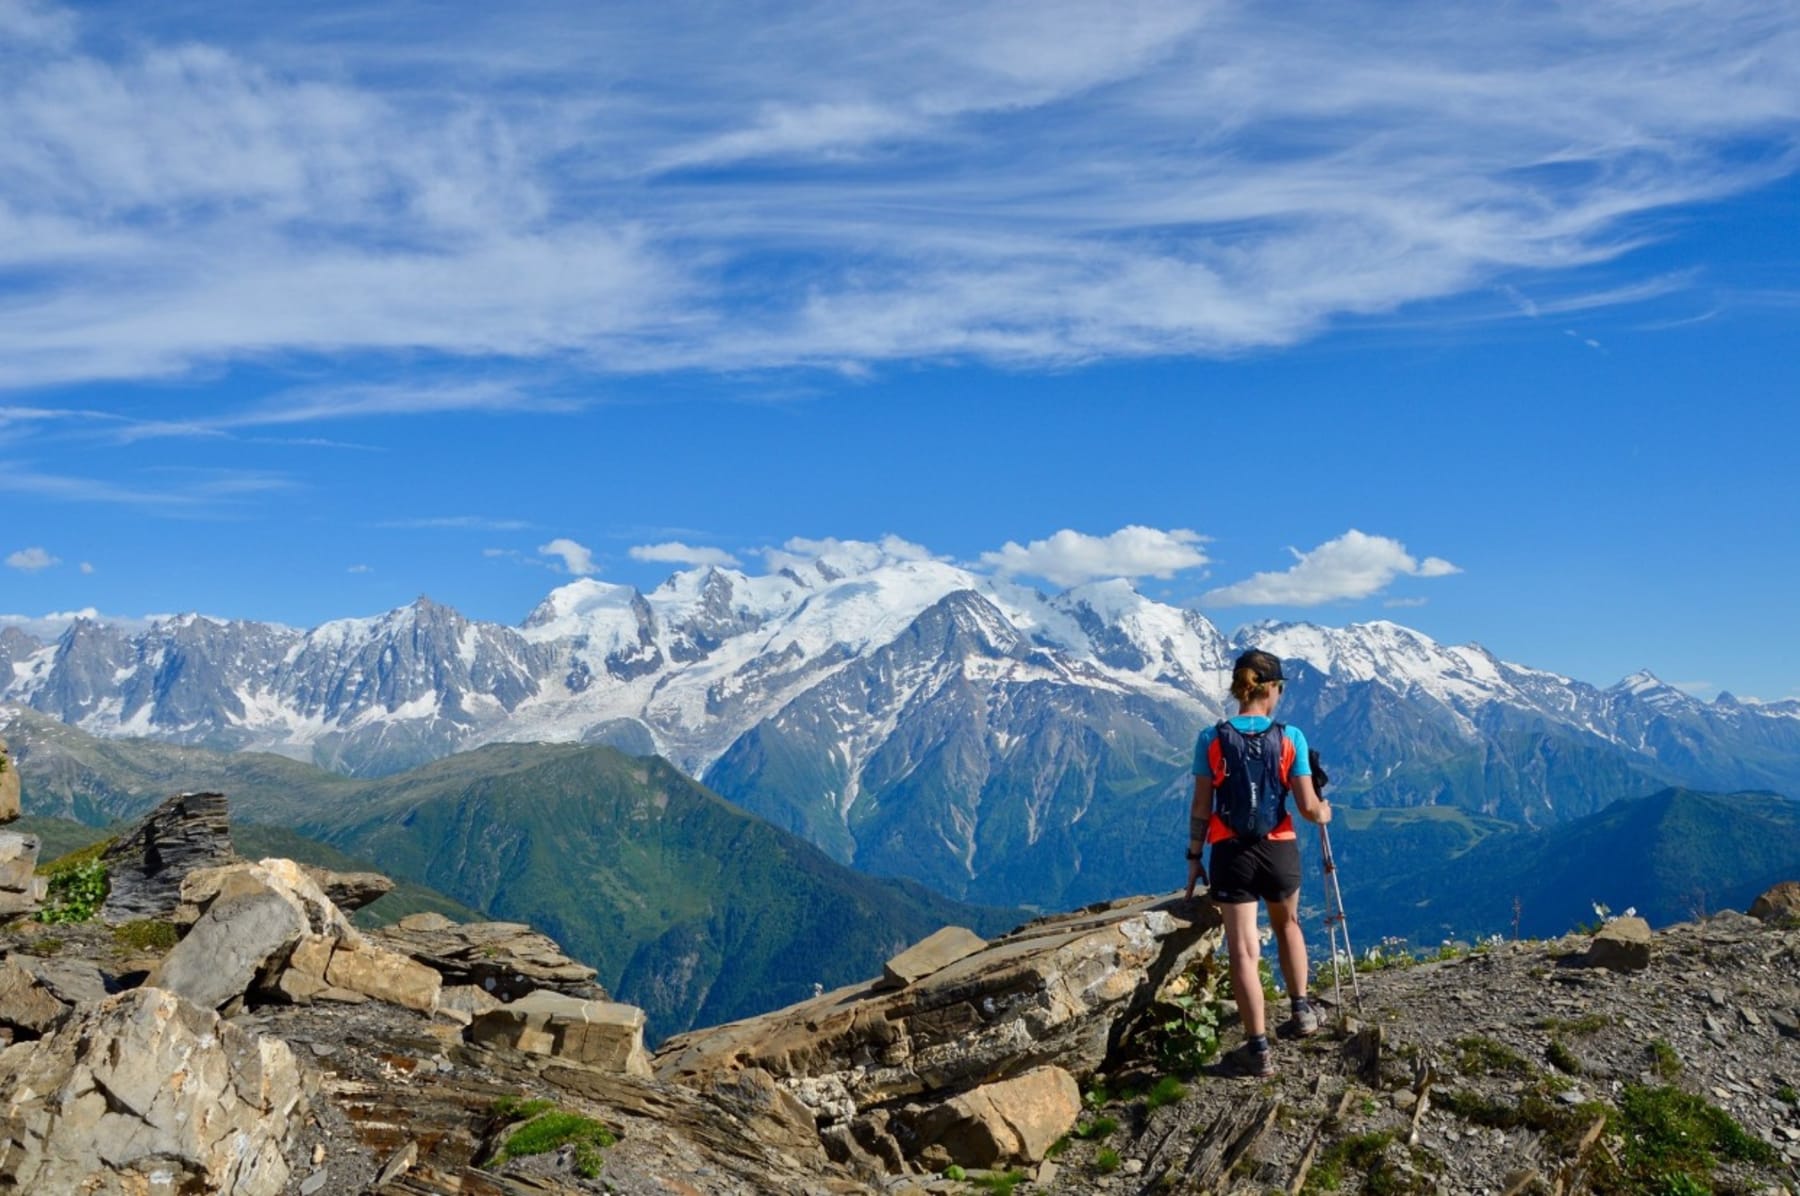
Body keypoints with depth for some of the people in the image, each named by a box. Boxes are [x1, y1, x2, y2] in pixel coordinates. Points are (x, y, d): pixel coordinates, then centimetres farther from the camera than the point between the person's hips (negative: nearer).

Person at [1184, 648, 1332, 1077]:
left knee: (1243, 950, 2)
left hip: (1231, 851, -1)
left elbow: (1201, 808, -4)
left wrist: (1194, 857, 7)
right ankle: (1301, 1011, 36)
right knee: (1287, 924, 30)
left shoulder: (1211, 739, -6)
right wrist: (1323, 813, 15)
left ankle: (1259, 1050, 4)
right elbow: (1307, 807, -8)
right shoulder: (1290, 737, -7)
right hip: (1280, 848, 1)